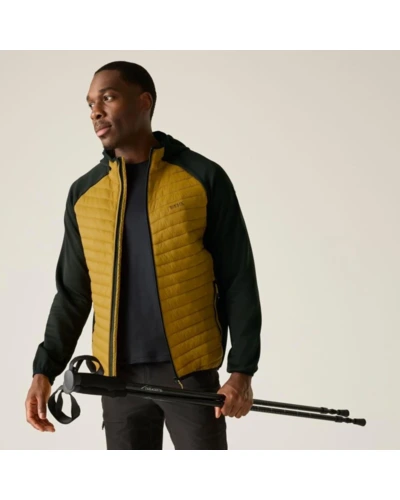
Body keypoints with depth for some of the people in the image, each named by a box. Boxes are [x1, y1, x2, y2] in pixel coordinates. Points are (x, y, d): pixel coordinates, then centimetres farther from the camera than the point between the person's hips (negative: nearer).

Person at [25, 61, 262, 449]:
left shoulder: (203, 178, -3)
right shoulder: (83, 193, 7)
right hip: (119, 376, 3)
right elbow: (72, 294, 11)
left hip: (191, 371, -3)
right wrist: (45, 370, 1)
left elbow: (238, 282, -4)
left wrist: (242, 370, -10)